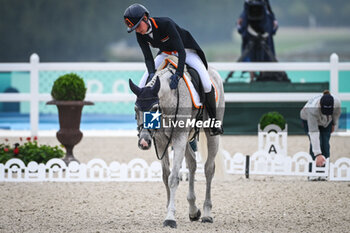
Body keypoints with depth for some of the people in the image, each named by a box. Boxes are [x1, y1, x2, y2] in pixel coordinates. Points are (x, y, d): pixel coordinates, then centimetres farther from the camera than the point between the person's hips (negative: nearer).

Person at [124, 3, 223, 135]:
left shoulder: (166, 24, -36)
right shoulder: (140, 35, -17)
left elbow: (181, 51, -38)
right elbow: (148, 57, -15)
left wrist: (178, 73, -51)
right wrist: (152, 73, -37)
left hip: (186, 51, -5)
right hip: (165, 54, 5)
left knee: (206, 84, -24)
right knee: (142, 87, -8)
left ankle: (213, 120, -5)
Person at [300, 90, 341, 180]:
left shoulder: (336, 102, -34)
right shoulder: (313, 108, -45)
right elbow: (313, 133, -47)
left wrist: (334, 124, 9)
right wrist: (318, 154, -49)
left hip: (326, 122, 3)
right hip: (309, 119, -3)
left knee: (325, 143, -11)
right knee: (315, 143, -20)